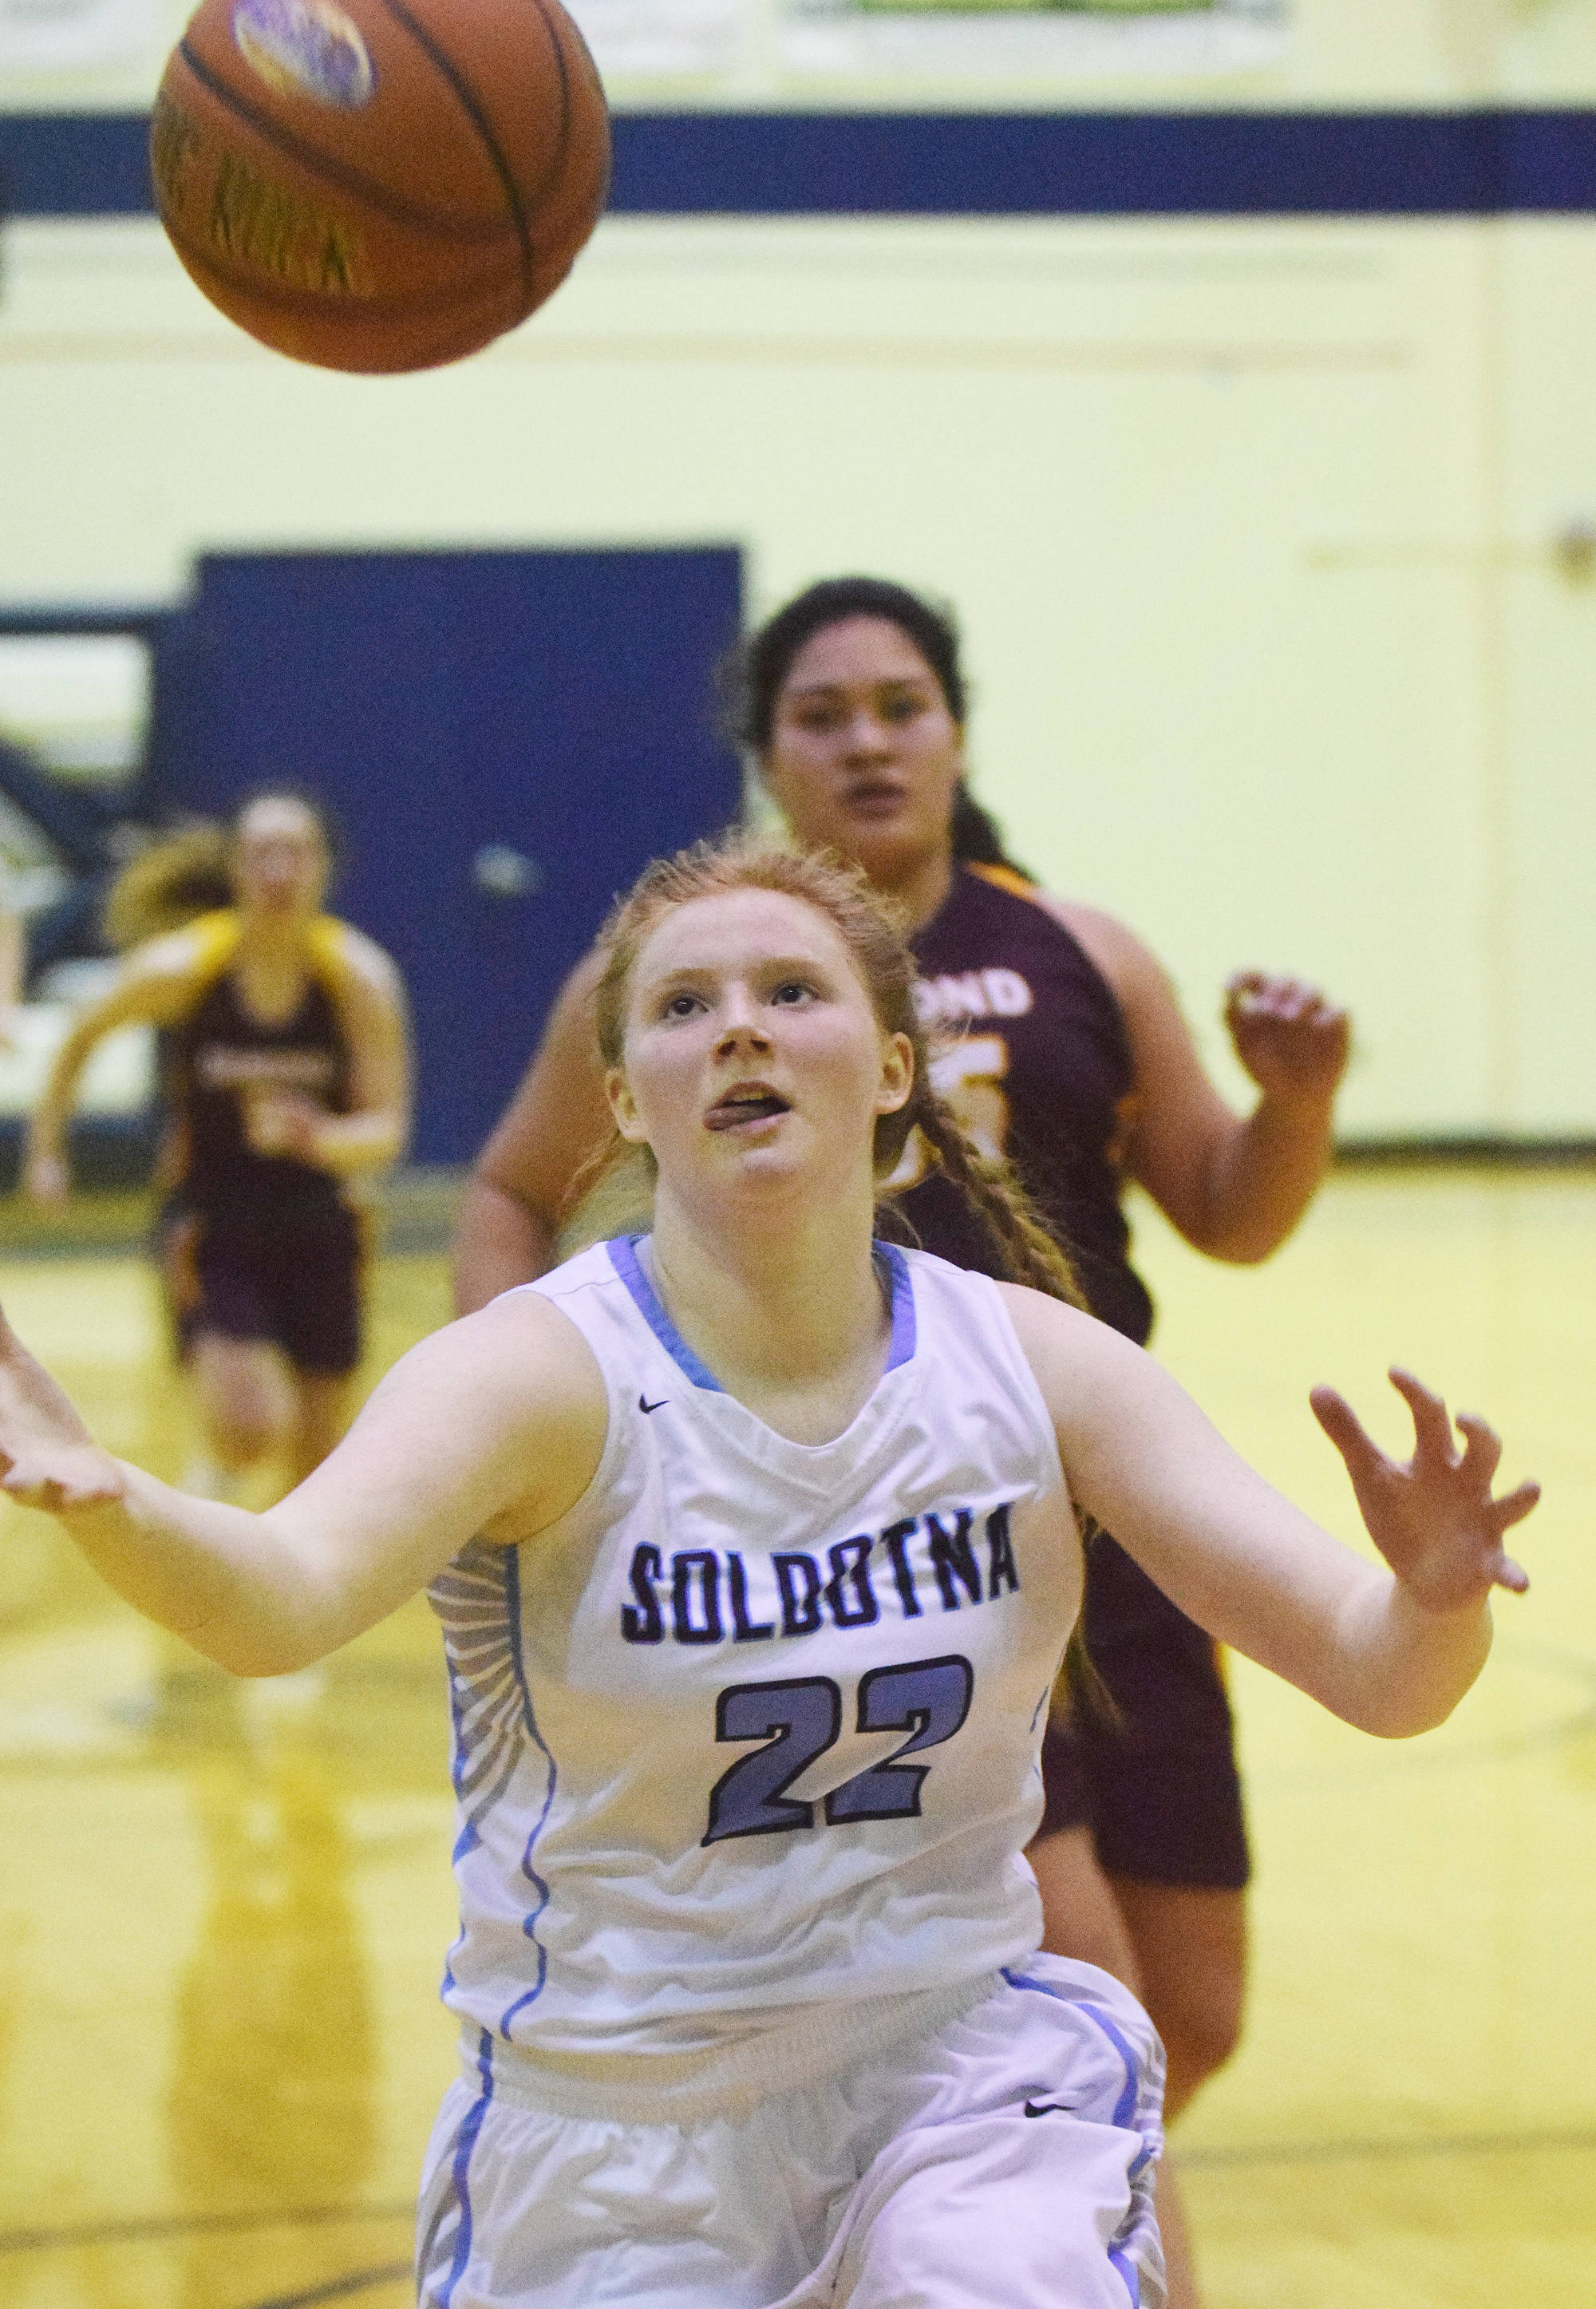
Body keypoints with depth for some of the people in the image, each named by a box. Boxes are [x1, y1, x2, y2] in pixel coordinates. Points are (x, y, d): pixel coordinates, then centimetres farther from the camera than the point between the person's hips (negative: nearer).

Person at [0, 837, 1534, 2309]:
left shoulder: (1030, 1365, -5)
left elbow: (1375, 1673, -8)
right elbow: (284, 1597, -35)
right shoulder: (546, 1378, -15)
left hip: (951, 2050, 1)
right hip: (615, 2139, -1)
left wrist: (1433, 1596, -32)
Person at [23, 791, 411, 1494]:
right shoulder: (178, 968, -16)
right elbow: (84, 1036, 4)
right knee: (250, 1428, -21)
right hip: (212, 1228, -2)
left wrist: (321, 1139, -38)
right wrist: (46, 1151, 7)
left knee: (318, 1458, 11)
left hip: (319, 1230, 2)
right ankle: (211, 1482, 13)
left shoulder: (360, 976, -14)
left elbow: (386, 1131, -17)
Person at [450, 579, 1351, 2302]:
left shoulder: (1075, 958, 8)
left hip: (1091, 1519, 4)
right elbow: (514, 1197, 13)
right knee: (1072, 1969, -17)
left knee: (1188, 2025, 9)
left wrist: (1297, 1101, -8)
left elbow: (1230, 1217, 13)